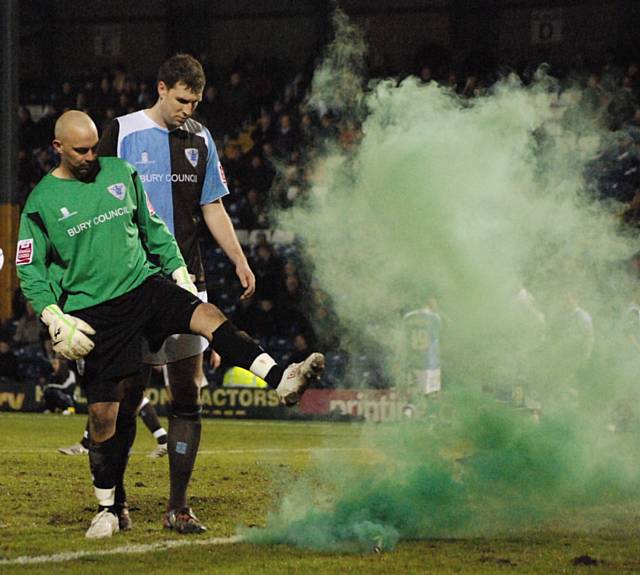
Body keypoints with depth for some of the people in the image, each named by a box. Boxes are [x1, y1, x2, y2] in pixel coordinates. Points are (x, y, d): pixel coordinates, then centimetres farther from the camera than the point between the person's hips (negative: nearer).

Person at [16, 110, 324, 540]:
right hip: (93, 309, -2)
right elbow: (30, 270, 3)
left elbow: (153, 229, 19)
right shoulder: (42, 202, -1)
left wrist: (180, 274, 11)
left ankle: (280, 381, -42)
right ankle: (110, 508, 13)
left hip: (144, 284, 2)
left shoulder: (120, 173, 9)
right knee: (104, 413, -3)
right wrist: (56, 319, -10)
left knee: (208, 316, -27)